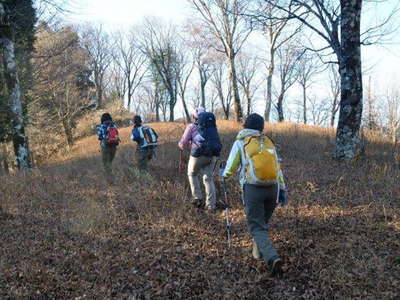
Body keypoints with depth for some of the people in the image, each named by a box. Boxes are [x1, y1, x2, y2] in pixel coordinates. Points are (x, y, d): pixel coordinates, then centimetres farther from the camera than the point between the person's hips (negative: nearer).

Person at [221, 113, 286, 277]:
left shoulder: (240, 142, 4)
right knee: (263, 221, 23)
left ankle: (272, 258, -21)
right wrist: (282, 188, 13)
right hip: (272, 188, 4)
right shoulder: (269, 142, 14)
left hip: (253, 189, -4)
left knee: (257, 227, -3)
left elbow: (231, 166, 7)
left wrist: (224, 175, 29)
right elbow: (277, 167, 10)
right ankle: (258, 251, 31)